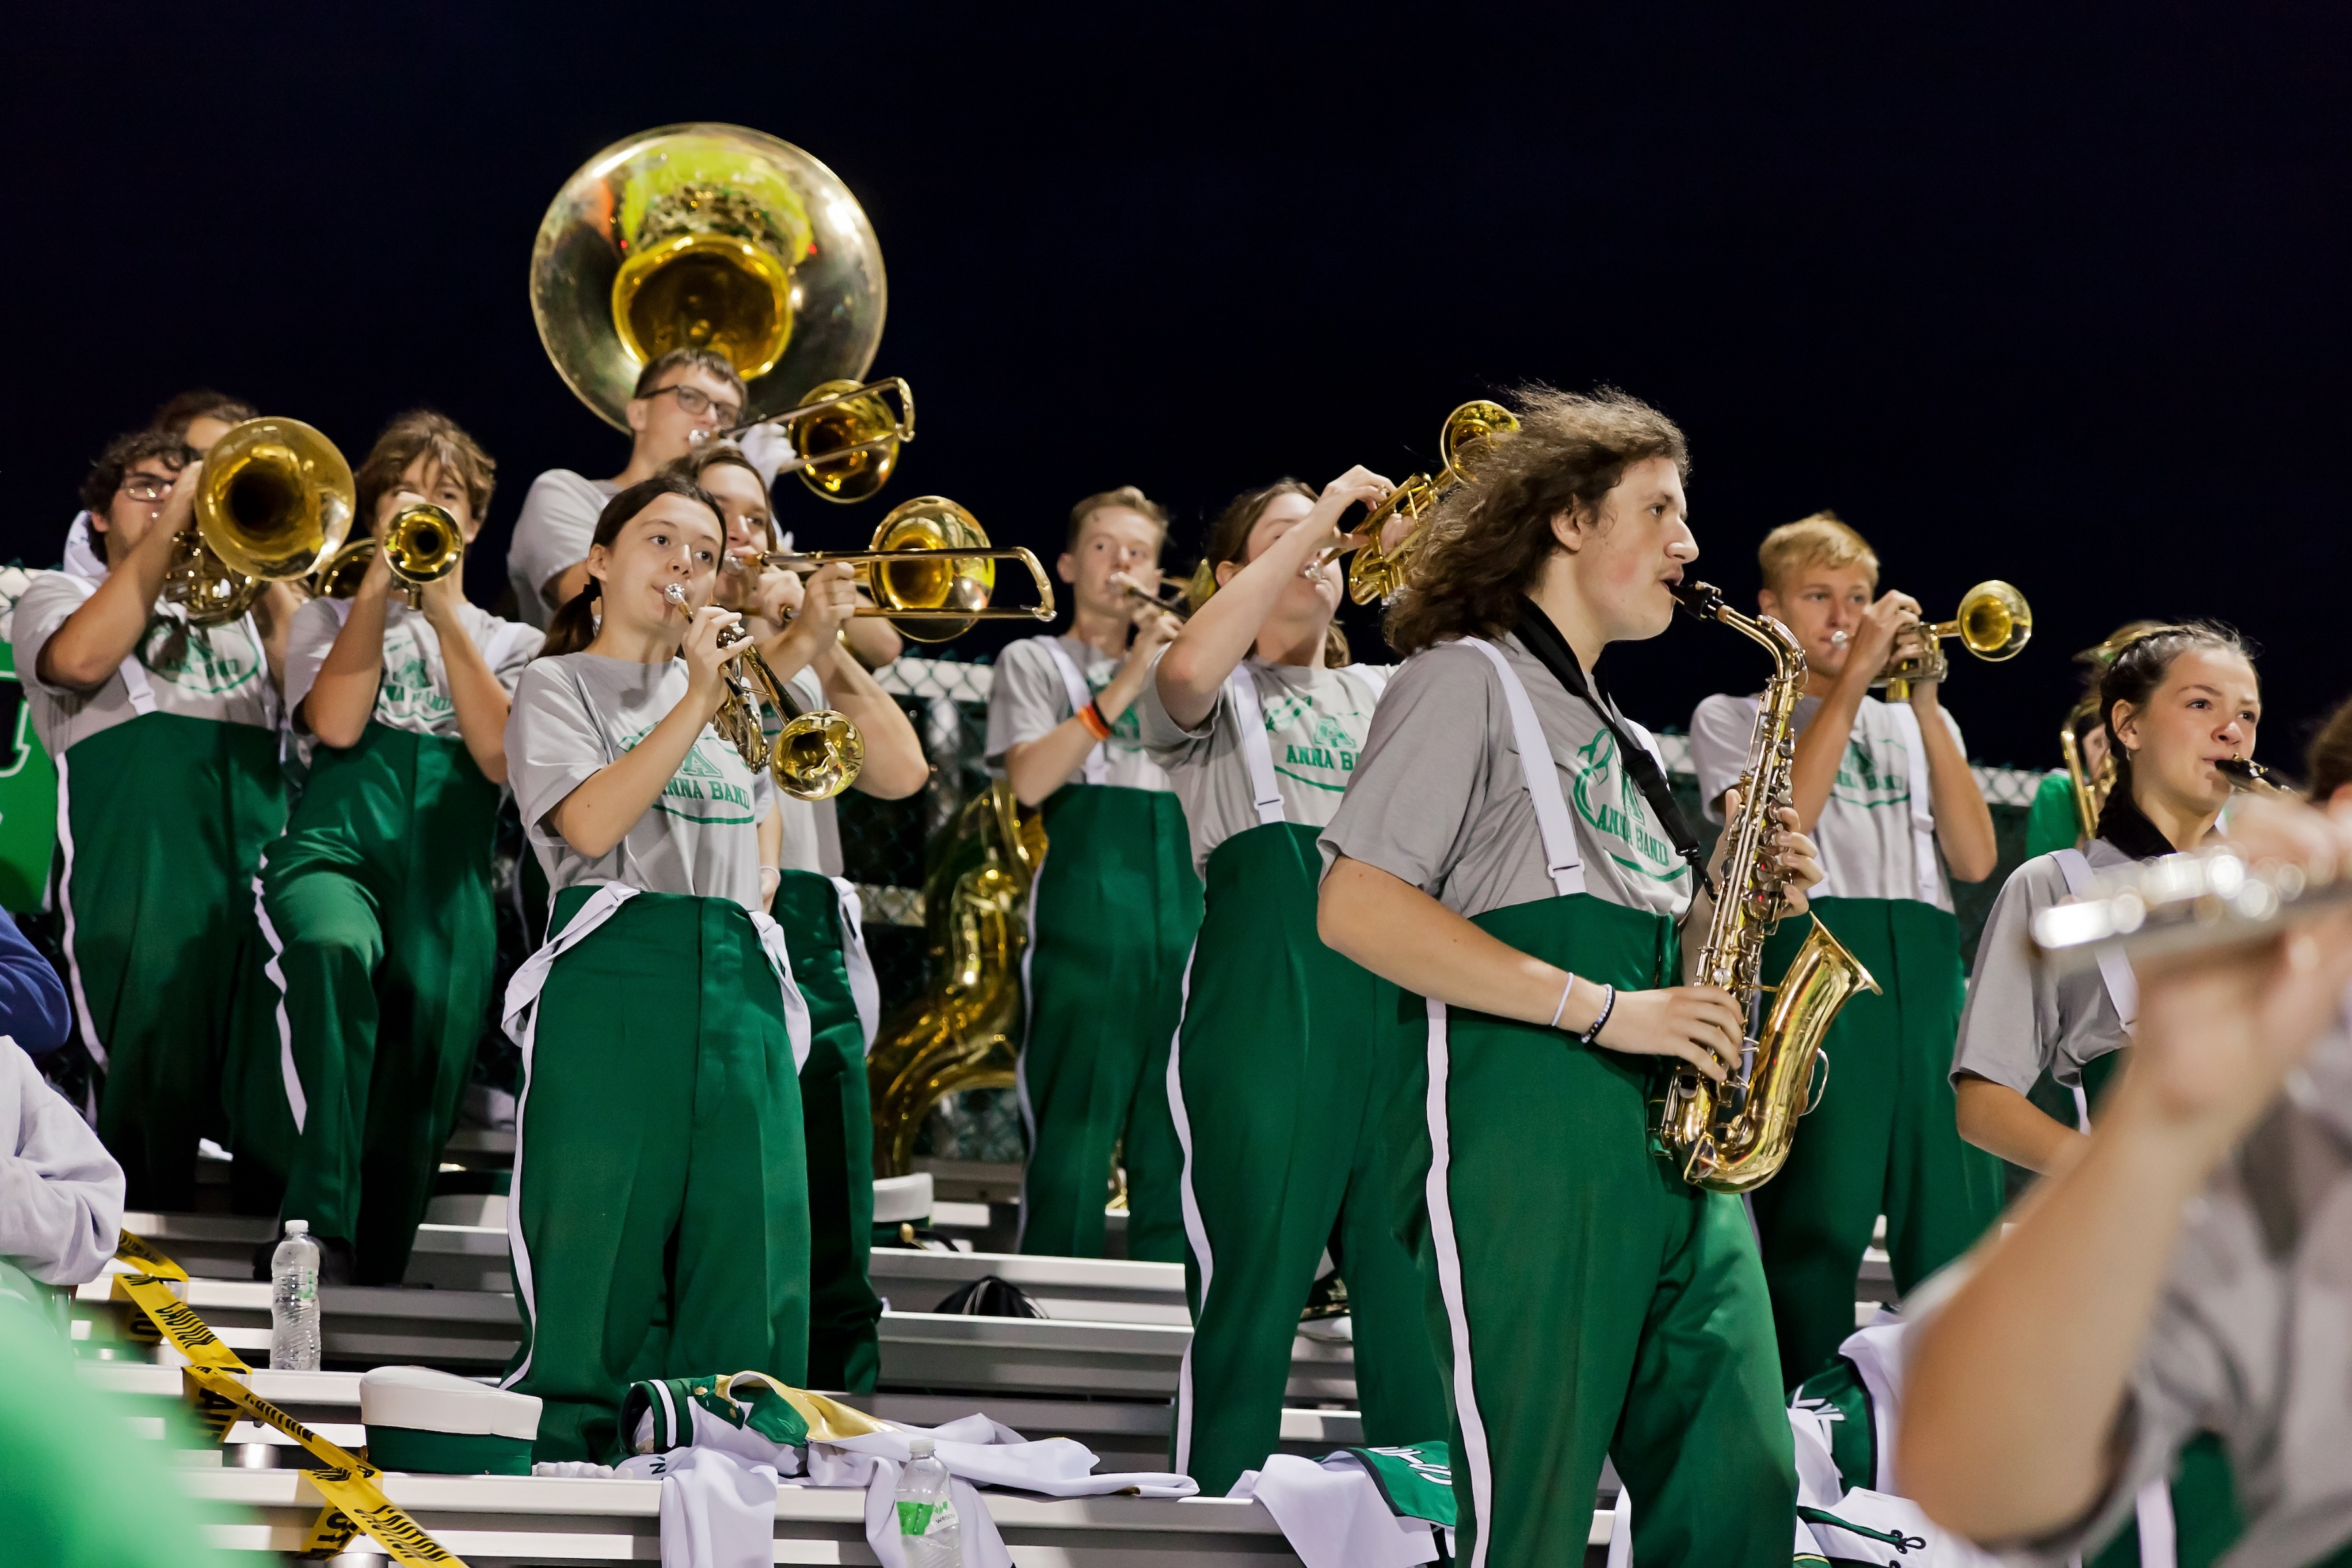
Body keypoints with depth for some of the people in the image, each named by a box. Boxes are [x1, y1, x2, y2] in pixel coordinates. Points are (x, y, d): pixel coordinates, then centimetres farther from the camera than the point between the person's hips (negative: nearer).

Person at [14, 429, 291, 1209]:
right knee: (155, 1074, -12)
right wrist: (170, 523, -7)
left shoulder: (234, 602, 28)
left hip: (257, 867, 4)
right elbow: (81, 659, -9)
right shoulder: (61, 593, 16)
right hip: (140, 873, -4)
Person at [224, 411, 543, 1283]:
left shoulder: (506, 644, 22)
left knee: (415, 1082, -10)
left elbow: (504, 757, 1)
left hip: (447, 884, 3)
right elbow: (335, 723, -1)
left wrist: (448, 614, -2)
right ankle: (316, 1227, -43)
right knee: (335, 948, -37)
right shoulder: (332, 615, 20)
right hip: (339, 848, -3)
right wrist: (380, 583, -1)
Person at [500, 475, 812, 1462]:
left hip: (737, 974, 5)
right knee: (607, 1246, -9)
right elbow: (592, 824, -11)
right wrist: (696, 704, -13)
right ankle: (567, 1451, -6)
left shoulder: (723, 683, 24)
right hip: (619, 970, -5)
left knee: (744, 1240, -2)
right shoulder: (561, 685, 8)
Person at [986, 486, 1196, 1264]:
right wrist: (1123, 688, -11)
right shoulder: (1037, 663, 11)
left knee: (1173, 1139, 2)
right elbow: (1031, 778, -7)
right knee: (1074, 1133, -8)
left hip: (1181, 910, 4)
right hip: (1087, 918, -4)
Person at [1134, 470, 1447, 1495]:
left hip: (1400, 984, 4)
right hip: (1268, 978, -4)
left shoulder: (1384, 692, 26)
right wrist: (1312, 519, -9)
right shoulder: (1219, 694, 12)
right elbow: (1189, 669, -13)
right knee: (1256, 1284, -8)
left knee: (1411, 1287, 0)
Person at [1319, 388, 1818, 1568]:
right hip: (1530, 1130, -8)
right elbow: (1355, 907, -11)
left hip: (1674, 1139, 8)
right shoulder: (1470, 679, 2)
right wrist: (1600, 1010, -14)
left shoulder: (1617, 733, 28)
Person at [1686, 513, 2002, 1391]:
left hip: (1928, 972, 4)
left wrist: (1924, 701, 2)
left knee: (1958, 1235, -3)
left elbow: (1974, 859, 8)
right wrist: (1852, 679, -5)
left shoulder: (1911, 721, 25)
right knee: (1814, 1232, -9)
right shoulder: (1732, 718, 15)